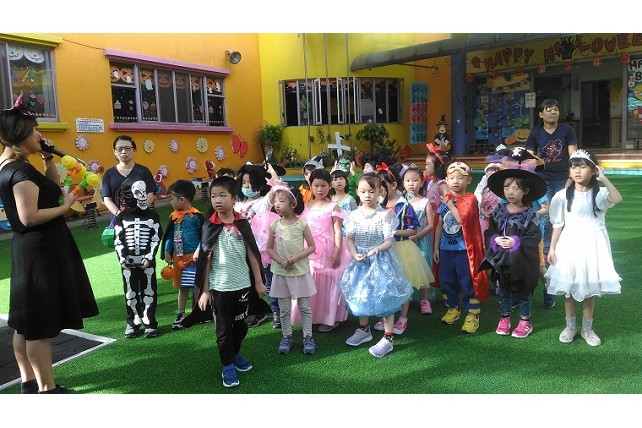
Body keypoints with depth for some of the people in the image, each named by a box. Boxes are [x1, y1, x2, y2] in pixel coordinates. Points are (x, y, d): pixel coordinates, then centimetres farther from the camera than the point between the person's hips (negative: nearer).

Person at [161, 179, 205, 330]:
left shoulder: (196, 216, -12)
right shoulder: (174, 216, 7)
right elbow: (169, 235, 14)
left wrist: (198, 251, -17)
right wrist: (167, 251, 7)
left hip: (193, 258, -6)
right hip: (178, 258, 6)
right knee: (182, 286, 15)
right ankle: (181, 314, 24)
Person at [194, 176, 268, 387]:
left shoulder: (242, 224, -2)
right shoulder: (209, 227, -6)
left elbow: (252, 254, 2)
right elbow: (206, 260, -4)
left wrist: (259, 282, 3)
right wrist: (204, 290, -5)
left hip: (242, 284, 2)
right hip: (219, 287, -2)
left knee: (241, 324, 16)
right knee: (223, 328, 7)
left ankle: (235, 353, 41)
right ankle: (228, 366, 23)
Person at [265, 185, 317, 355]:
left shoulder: (302, 224, -9)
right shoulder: (274, 225, -2)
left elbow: (311, 246, -5)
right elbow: (269, 248, 3)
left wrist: (296, 258, -18)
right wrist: (281, 261, -13)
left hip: (300, 271, -2)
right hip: (281, 272, 2)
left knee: (305, 307, 8)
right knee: (284, 309, 11)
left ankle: (308, 337, 20)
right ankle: (287, 337, 25)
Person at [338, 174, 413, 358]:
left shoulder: (385, 215, -11)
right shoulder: (354, 215, 0)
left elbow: (389, 241, -13)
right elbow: (350, 238, 1)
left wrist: (376, 249, -30)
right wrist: (355, 254, -16)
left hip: (381, 260, -5)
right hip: (360, 260, 5)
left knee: (384, 295, -1)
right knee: (360, 294, 17)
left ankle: (388, 338, 11)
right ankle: (364, 329, 38)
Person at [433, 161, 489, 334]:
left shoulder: (470, 199, -8)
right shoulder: (445, 199, 7)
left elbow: (463, 219, -24)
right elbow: (440, 224, 9)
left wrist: (450, 204, -16)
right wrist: (436, 247, 8)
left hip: (464, 249, -5)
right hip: (446, 248, 5)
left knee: (468, 282, 2)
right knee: (446, 281, 15)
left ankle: (472, 314, 14)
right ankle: (453, 308, 33)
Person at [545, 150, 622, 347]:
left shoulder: (599, 193, -4)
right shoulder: (563, 195, -3)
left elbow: (617, 199, -27)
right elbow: (558, 224, 1)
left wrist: (604, 179, -27)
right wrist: (552, 248, -1)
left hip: (592, 245, 0)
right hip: (570, 244, 0)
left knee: (590, 288, 9)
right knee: (568, 287, 8)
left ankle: (587, 328, 25)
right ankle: (570, 326, 25)